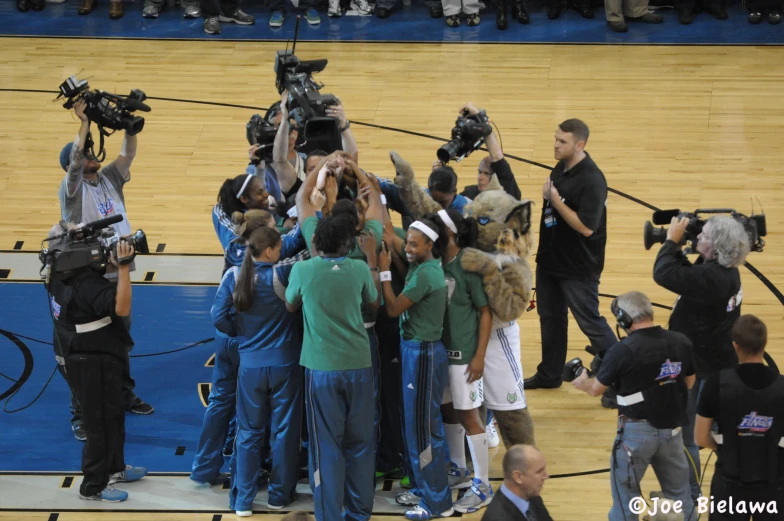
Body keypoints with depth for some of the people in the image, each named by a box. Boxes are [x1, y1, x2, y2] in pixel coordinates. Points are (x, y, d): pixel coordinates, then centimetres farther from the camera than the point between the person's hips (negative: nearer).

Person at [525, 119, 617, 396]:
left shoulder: (591, 180, -23)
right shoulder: (560, 168, 4)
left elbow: (586, 227, -27)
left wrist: (555, 199, -25)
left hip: (578, 267, -8)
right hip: (550, 259, 8)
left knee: (590, 322, -2)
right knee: (550, 318, 16)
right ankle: (549, 374, 29)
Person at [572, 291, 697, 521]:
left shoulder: (622, 351, -17)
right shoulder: (681, 343, -3)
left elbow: (596, 389, -5)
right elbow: (689, 382, 12)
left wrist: (582, 381, 17)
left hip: (637, 431, -5)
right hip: (672, 429, 5)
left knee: (625, 496, 9)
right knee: (679, 494, 17)